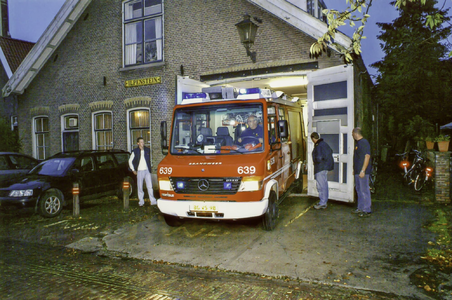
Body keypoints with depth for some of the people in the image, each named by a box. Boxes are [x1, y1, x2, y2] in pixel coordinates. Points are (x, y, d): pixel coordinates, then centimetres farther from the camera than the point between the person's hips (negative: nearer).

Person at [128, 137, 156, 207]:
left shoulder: (147, 150, 6)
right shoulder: (135, 151, -1)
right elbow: (130, 161, 8)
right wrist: (133, 170, 4)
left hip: (147, 170, 1)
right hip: (139, 171, -1)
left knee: (150, 186, -2)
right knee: (140, 187, 4)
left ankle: (152, 201, 1)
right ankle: (141, 201, 14)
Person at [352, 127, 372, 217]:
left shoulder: (364, 142, -14)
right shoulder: (357, 143, 16)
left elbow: (367, 156, -20)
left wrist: (363, 170, -23)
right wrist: (354, 169, 23)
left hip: (362, 172, -10)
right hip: (357, 171, 10)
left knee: (364, 190, -5)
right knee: (359, 190, 15)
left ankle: (367, 210, 2)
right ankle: (360, 208, 25)